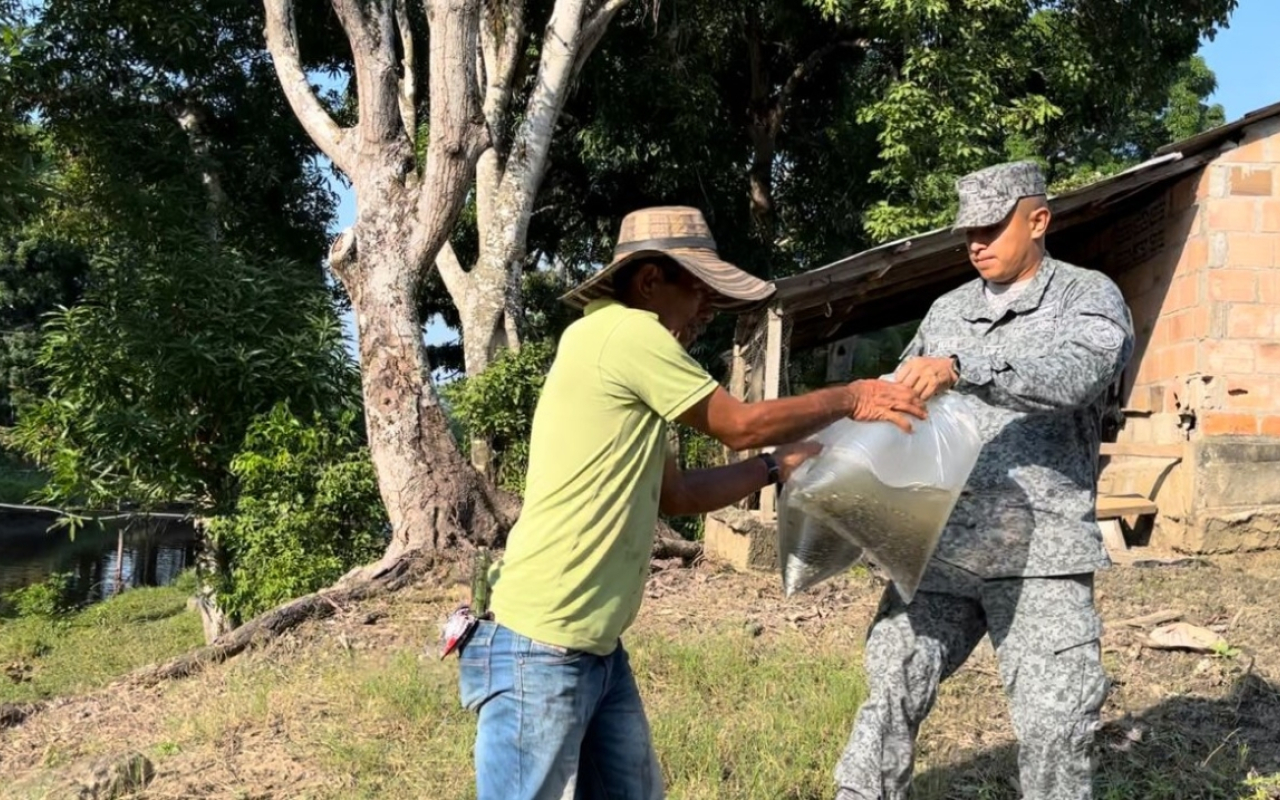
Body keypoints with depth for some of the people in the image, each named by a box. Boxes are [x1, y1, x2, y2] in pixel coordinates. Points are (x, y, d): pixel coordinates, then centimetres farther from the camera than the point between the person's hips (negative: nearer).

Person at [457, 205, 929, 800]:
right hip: (539, 650, -10)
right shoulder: (624, 333, -13)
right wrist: (853, 398, 5)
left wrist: (781, 464, 16)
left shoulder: (625, 356, 16)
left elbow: (676, 493, 21)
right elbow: (741, 425, -6)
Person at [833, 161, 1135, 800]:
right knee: (890, 693, 4)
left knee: (1053, 727, -2)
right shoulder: (947, 311, 17)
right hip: (937, 547, 4)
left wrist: (962, 368, -31)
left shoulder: (1089, 295, 3)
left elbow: (1074, 373, -19)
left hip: (1039, 551, -4)